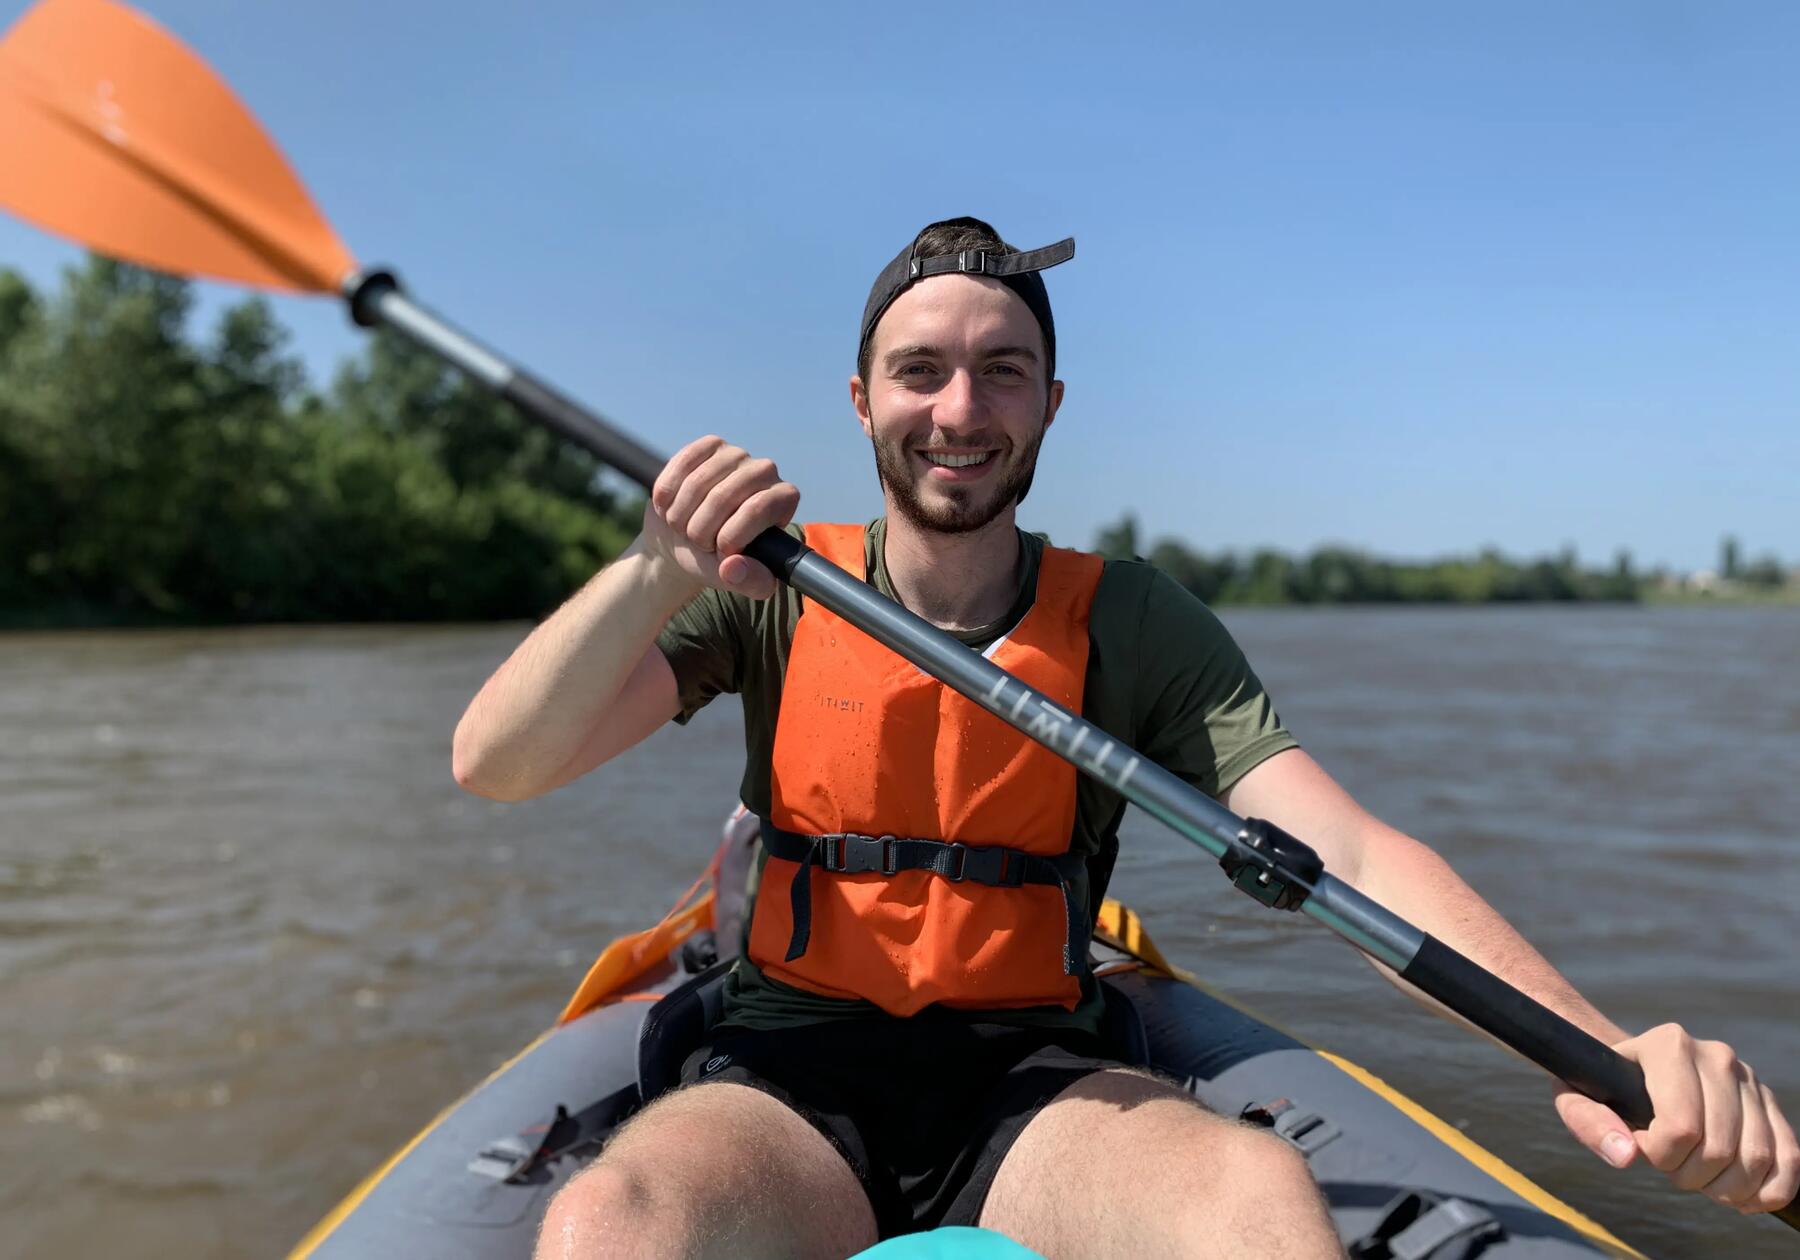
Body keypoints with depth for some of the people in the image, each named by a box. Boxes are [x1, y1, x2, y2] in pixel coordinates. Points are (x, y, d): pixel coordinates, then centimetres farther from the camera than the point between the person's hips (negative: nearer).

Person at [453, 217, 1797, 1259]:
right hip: (790, 1079, 0)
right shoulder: (769, 592, 0)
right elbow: (494, 765, -9)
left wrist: (1596, 1044, -26)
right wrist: (660, 574, -27)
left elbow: (1344, 846, -10)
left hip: (1034, 1087, 1)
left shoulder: (1132, 622, 1)